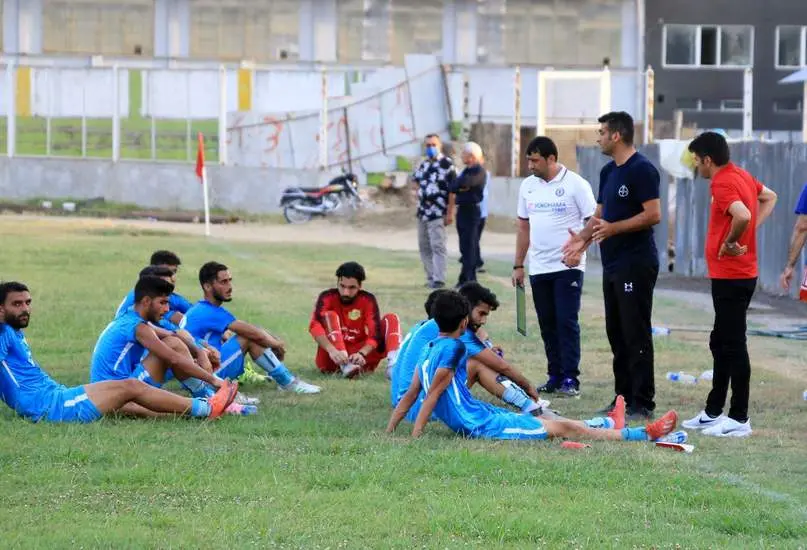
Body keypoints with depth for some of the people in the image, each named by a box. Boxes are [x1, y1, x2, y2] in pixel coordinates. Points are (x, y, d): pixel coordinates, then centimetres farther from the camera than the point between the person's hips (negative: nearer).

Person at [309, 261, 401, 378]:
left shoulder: (368, 300, -2)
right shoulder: (327, 298, -7)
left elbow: (374, 334, -14)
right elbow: (315, 326, -26)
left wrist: (361, 354, -35)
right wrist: (332, 350, -43)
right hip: (331, 362, -2)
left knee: (391, 318, -9)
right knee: (330, 315, -24)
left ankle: (393, 363, -37)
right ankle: (344, 365, -43)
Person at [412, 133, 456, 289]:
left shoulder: (446, 164, -9)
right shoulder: (423, 164, 13)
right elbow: (415, 179, 33)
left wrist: (450, 212, -16)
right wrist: (418, 191, 12)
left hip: (438, 213, -8)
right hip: (422, 212, 8)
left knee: (437, 246, -11)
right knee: (424, 247, 10)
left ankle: (438, 279, -12)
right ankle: (431, 276, 17)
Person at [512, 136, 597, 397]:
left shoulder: (575, 184, -7)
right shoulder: (528, 186, 11)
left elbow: (593, 221, -8)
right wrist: (518, 265, 15)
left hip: (568, 267, -6)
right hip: (538, 268, 6)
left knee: (566, 321, -9)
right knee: (548, 325, 8)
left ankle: (570, 379, -7)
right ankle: (555, 377, 15)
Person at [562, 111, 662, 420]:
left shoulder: (642, 170, -13)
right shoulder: (608, 172, 16)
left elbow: (653, 215, -19)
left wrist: (612, 228, -22)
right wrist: (582, 239, 8)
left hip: (636, 264, -10)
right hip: (613, 264, 10)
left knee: (636, 336, -8)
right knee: (616, 333, 11)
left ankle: (642, 404, -6)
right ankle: (623, 398, 17)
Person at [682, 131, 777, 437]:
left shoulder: (723, 184, -19)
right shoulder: (742, 176, 11)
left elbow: (742, 215, -37)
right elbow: (769, 198, 28)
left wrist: (730, 243, -19)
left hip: (731, 277, -10)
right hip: (738, 274, 10)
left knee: (733, 346, -5)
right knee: (721, 344, 16)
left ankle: (739, 420, -2)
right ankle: (713, 413, 24)